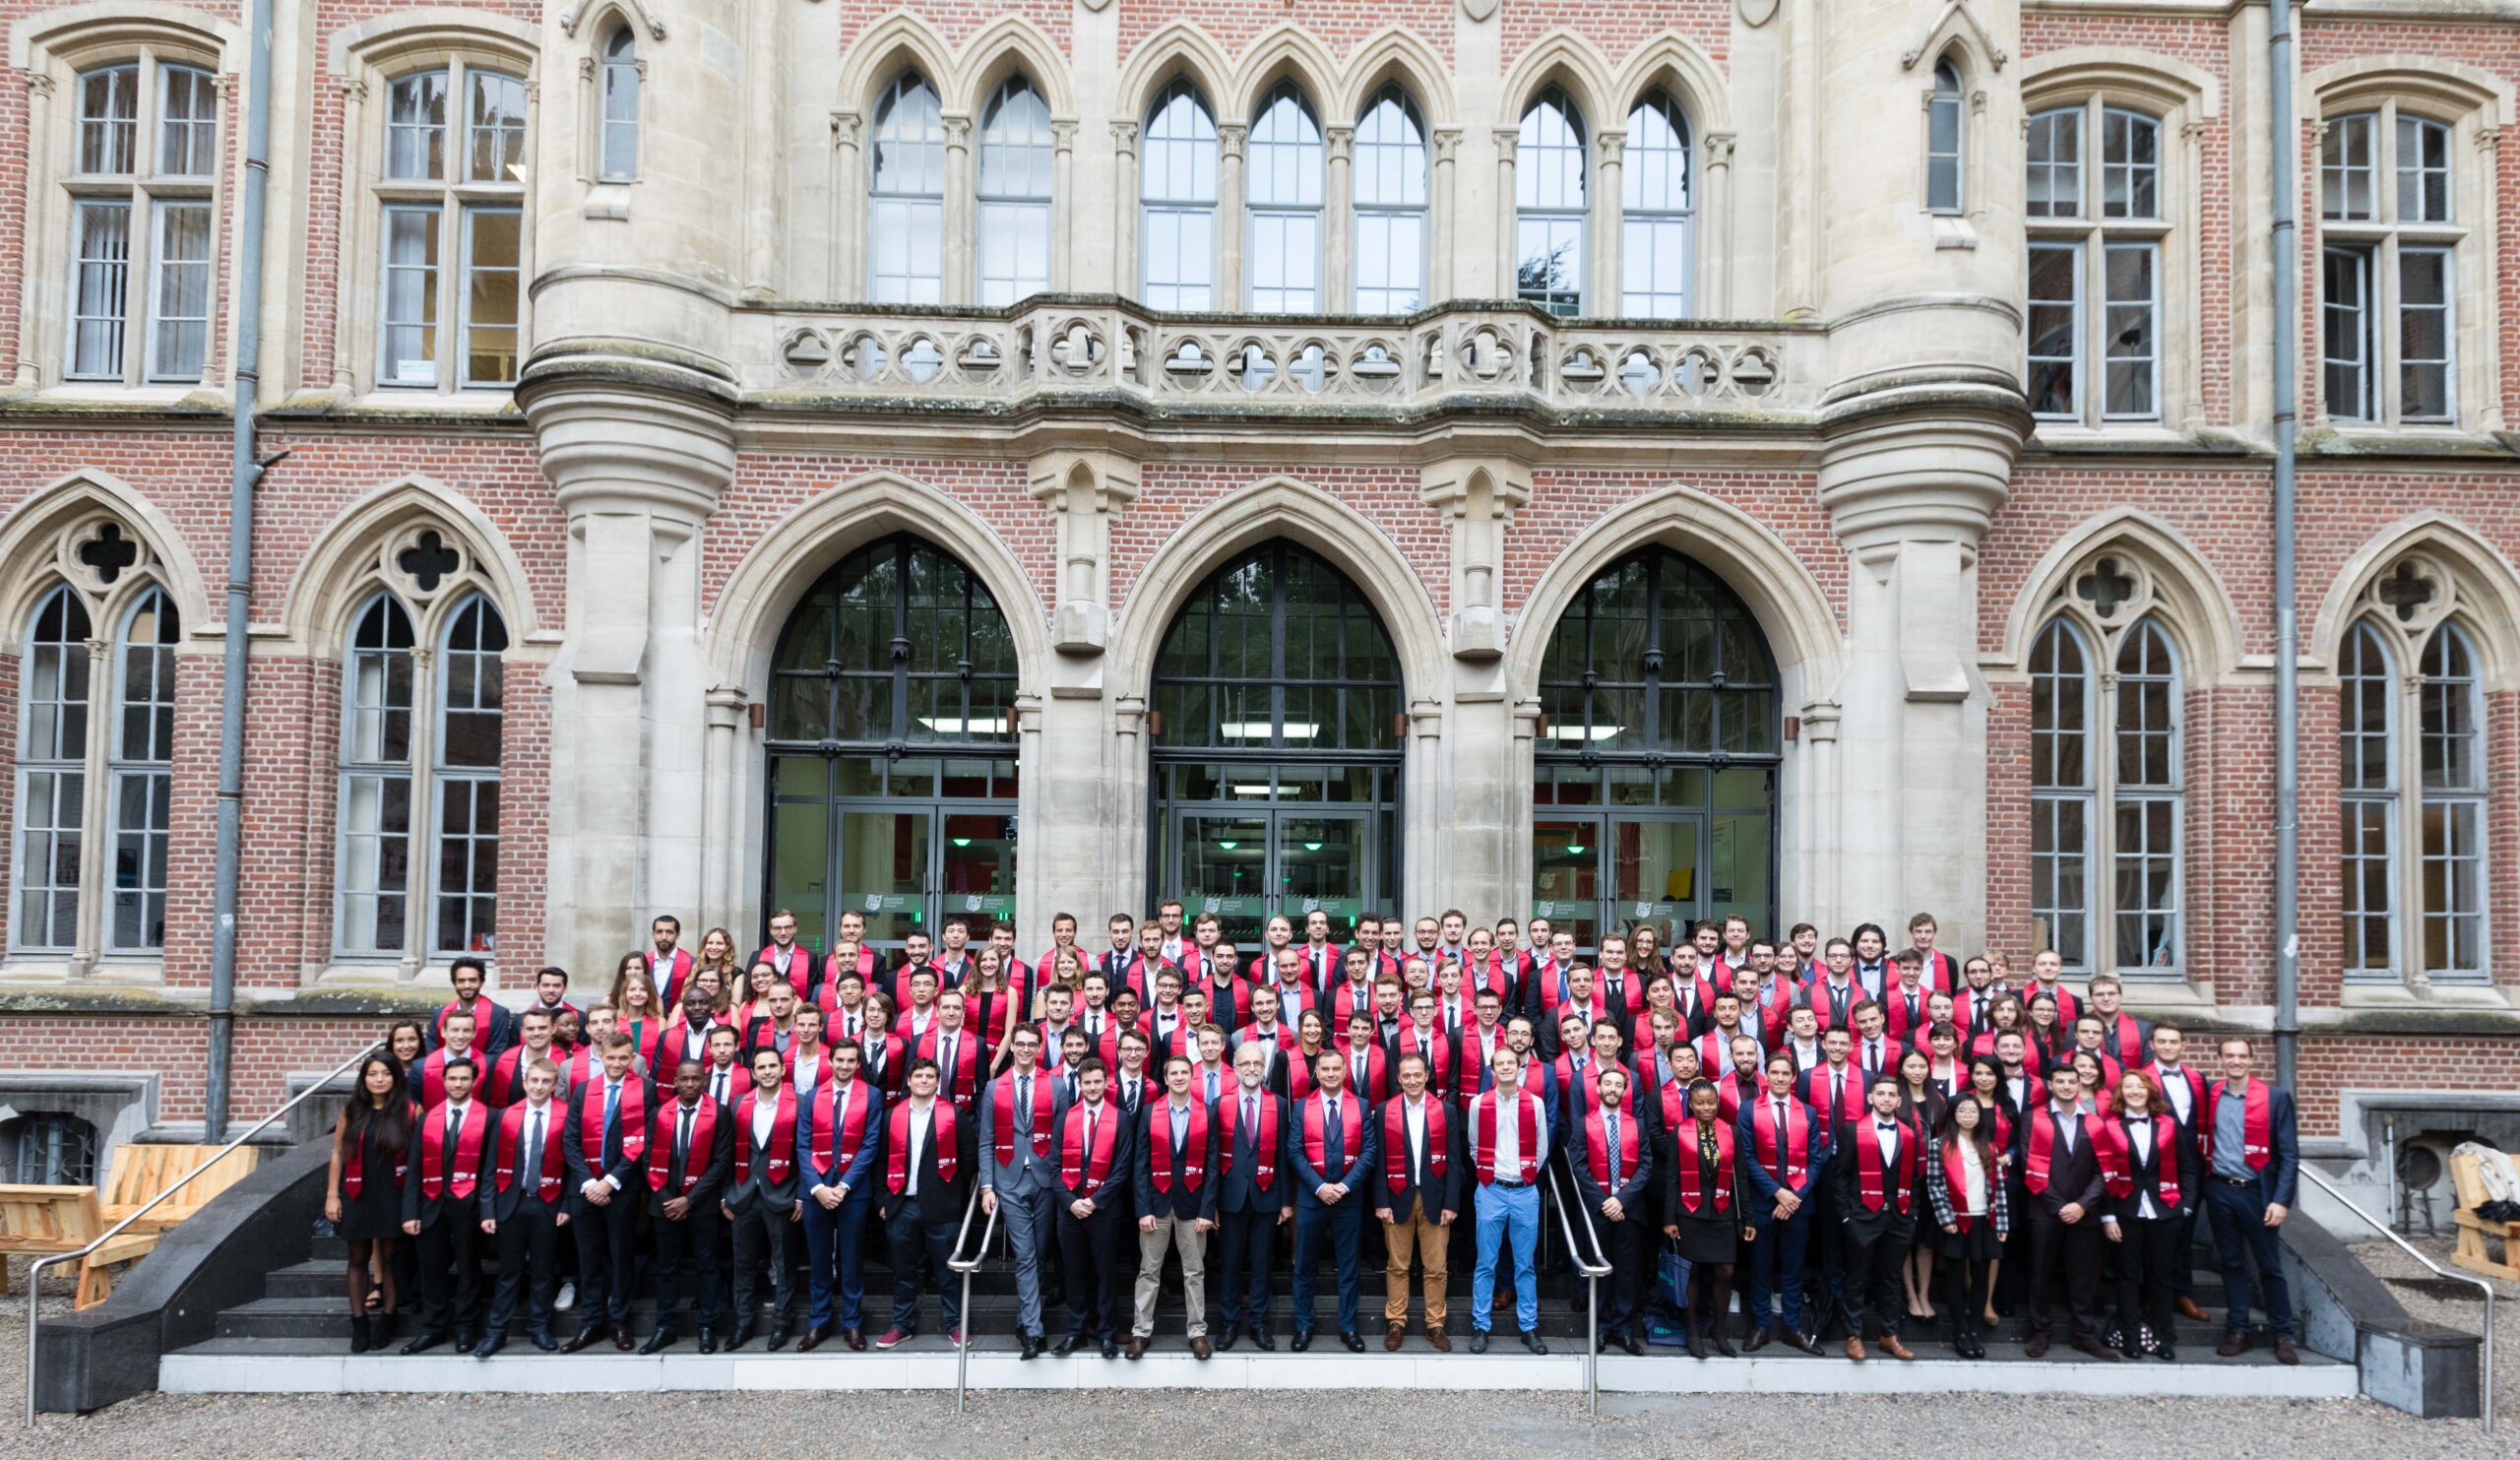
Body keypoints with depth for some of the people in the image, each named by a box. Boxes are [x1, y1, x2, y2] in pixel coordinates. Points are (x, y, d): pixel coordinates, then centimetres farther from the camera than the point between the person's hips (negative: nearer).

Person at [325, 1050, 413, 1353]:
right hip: (357, 1195, 2)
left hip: (393, 1196, -2)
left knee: (388, 1257, 5)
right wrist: (332, 1195, 0)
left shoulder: (409, 1111, -3)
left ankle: (386, 1319, 15)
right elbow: (338, 1154, 5)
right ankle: (358, 1323, 14)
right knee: (358, 1258, 8)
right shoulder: (351, 1111, 3)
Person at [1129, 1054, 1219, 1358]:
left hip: (1192, 1202, 0)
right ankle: (1141, 1331, 13)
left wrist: (1207, 1210, -7)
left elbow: (1211, 1165, -1)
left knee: (1195, 1272, 7)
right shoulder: (1149, 1113, 0)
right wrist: (1143, 1209, -7)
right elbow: (1141, 1164, -1)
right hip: (1157, 1201, 0)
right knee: (1149, 1270, 6)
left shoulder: (1207, 1114, 0)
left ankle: (1198, 1332, 14)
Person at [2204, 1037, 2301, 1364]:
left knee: (2270, 1266, 3)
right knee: (2231, 1263, 10)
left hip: (2256, 1191, -3)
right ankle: (2237, 1331, 17)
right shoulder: (2211, 1094, 4)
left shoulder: (2276, 1097, -5)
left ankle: (2282, 1335, 14)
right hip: (2219, 1190, 3)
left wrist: (2281, 1200, -12)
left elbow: (2289, 1154, -6)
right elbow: (2202, 1139, 12)